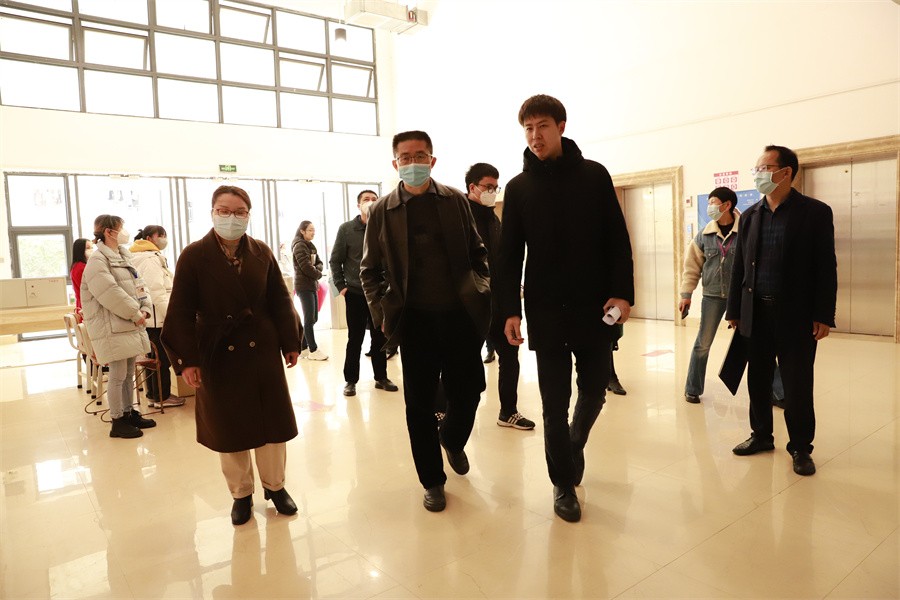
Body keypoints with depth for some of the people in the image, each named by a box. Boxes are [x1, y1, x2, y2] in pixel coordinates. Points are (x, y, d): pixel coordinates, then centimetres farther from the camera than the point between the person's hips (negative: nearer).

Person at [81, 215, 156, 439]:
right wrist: (135, 314, -16)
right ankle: (117, 422, 9)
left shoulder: (124, 258, 15)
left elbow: (139, 285, 13)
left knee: (129, 372, 16)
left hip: (131, 326, 8)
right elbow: (111, 294, -22)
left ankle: (129, 413, 28)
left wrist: (144, 310, -3)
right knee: (118, 376, -2)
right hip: (112, 328, -8)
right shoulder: (97, 260, -13)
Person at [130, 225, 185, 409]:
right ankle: (162, 397, 5)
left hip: (147, 317, 10)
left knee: (153, 357, 16)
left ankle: (153, 394, 24)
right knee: (163, 359, -2)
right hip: (157, 317, -10)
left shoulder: (141, 258, 19)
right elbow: (157, 293, -22)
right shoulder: (151, 259, -15)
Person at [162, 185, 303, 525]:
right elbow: (181, 312, -7)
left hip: (262, 350, 2)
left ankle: (275, 485, 30)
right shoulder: (194, 256, -5)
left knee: (272, 422, 9)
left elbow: (279, 301, 5)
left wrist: (291, 342, 4)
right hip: (218, 354, -2)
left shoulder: (262, 253, 2)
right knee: (228, 428, 9)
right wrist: (186, 360, -11)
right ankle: (241, 494, 28)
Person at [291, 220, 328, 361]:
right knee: (309, 319, -5)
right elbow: (306, 266, -18)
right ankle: (313, 351, 1)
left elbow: (318, 262, 13)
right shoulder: (299, 245, -11)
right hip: (304, 286, -9)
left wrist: (317, 270, -9)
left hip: (312, 285, 9)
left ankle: (304, 348, 19)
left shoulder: (310, 245, 16)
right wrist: (318, 275, -4)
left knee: (313, 318, 11)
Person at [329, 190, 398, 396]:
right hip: (355, 293, -2)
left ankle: (381, 377, 23)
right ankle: (350, 380, 18)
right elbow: (335, 260, 2)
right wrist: (341, 286, -4)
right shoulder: (346, 229, -1)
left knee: (380, 338, 10)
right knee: (355, 339, 6)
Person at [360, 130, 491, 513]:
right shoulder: (382, 211, 1)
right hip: (415, 321, -1)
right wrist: (382, 312, -4)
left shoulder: (455, 201, 5)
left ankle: (452, 440, 44)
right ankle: (432, 481, 26)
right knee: (420, 404, 6)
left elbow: (477, 252, 12)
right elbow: (370, 270, 6)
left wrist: (481, 290, -2)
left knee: (468, 390, 10)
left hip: (462, 316, 1)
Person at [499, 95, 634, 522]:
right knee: (555, 402, 4)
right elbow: (510, 256, 2)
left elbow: (617, 240, 2)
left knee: (594, 390, 11)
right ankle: (563, 482, 20)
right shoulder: (518, 187, 5)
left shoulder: (594, 175, 4)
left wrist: (622, 292, -10)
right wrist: (510, 310, -7)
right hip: (544, 310, 0)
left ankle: (574, 446, 41)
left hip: (594, 307, 1)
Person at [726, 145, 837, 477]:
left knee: (797, 385, 5)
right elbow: (740, 265, 9)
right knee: (758, 380, 11)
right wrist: (734, 310, 7)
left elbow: (826, 267, -6)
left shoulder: (815, 212, -3)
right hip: (756, 312, 4)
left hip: (796, 315, -4)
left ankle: (800, 447, 20)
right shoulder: (750, 215, 9)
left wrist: (823, 316, -10)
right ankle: (761, 435, 28)